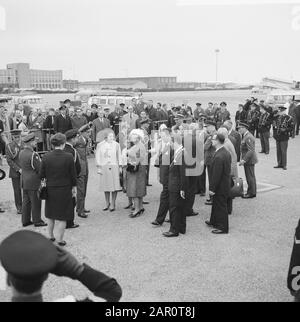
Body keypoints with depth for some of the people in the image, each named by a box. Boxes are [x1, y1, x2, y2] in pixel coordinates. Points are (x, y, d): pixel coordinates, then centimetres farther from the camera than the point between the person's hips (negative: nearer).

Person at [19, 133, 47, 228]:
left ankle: (25, 221, 22)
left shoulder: (21, 153, 5)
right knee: (36, 202, 2)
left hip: (24, 181, 8)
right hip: (33, 182, -8)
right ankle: (37, 221, 11)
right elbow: (40, 169, -19)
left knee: (26, 201, 14)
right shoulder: (33, 155, -21)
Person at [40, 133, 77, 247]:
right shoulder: (68, 157, -13)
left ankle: (51, 236, 33)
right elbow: (73, 175, -7)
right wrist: (74, 188, 5)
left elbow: (41, 175, -1)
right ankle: (60, 240, 13)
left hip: (50, 190, 3)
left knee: (50, 215, 20)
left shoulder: (46, 157, -6)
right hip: (64, 190, -3)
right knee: (62, 217, 6)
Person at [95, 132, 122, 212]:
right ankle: (107, 204, 17)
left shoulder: (116, 144, 8)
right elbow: (98, 157, 5)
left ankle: (113, 204, 7)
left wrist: (120, 166, 6)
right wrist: (98, 168, -1)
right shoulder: (100, 145, 5)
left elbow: (119, 156, 11)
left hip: (114, 167, 0)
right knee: (106, 186, 3)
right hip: (104, 167, 0)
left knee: (115, 186, -4)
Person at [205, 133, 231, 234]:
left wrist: (212, 188, -18)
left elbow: (216, 174, -25)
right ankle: (214, 222, 39)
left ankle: (223, 228, 15)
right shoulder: (226, 152, 4)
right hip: (225, 183, 10)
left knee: (221, 206, 3)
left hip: (220, 186, -10)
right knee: (216, 204, 23)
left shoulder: (219, 156, -27)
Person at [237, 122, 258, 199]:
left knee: (250, 177, -2)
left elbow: (251, 151, -24)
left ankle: (251, 193, 7)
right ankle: (253, 192, 25)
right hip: (248, 160, 10)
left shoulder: (248, 137, -20)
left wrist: (244, 160, -24)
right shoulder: (245, 136, 13)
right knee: (251, 176, 16)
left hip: (249, 160, -10)